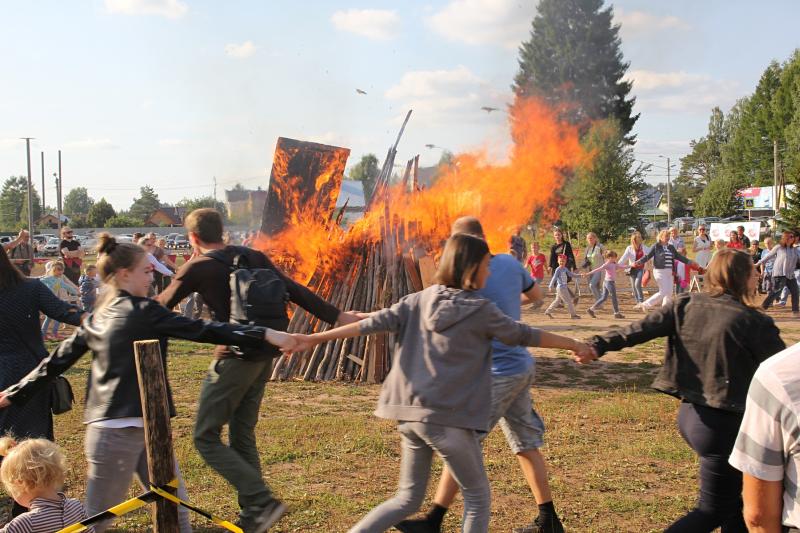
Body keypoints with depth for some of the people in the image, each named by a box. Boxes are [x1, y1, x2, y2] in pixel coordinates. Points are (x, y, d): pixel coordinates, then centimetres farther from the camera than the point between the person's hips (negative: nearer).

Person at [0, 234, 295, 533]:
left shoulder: (96, 319, 14)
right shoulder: (144, 312, -10)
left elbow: (58, 360, 16)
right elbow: (203, 330, -17)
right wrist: (265, 335, -19)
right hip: (123, 430, -9)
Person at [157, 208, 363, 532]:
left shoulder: (197, 268, -5)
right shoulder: (254, 257, 10)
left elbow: (161, 307, 7)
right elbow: (295, 291, 5)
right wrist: (336, 317, 8)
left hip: (234, 357, -7)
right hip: (263, 356, 7)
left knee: (206, 437, 1)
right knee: (242, 436, 16)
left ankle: (262, 502, -8)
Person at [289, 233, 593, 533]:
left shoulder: (420, 300, 7)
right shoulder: (480, 310, -6)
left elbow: (376, 323, 3)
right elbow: (523, 336, 4)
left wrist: (314, 339, 7)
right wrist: (574, 345, 18)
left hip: (409, 414, 6)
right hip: (448, 418, -6)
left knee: (408, 498, 19)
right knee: (477, 497, 11)